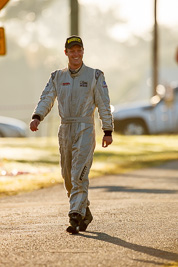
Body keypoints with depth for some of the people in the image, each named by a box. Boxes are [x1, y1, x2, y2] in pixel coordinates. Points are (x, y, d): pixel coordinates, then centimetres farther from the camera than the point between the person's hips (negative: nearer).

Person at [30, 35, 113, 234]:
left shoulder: (95, 76, 2)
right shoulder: (57, 77, 12)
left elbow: (104, 105, 1)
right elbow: (46, 99, 2)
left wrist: (108, 131, -3)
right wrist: (37, 117, -17)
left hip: (85, 129, -5)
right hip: (65, 130, 5)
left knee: (79, 175, -15)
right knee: (68, 176, 9)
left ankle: (75, 216, -20)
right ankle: (85, 213, 25)